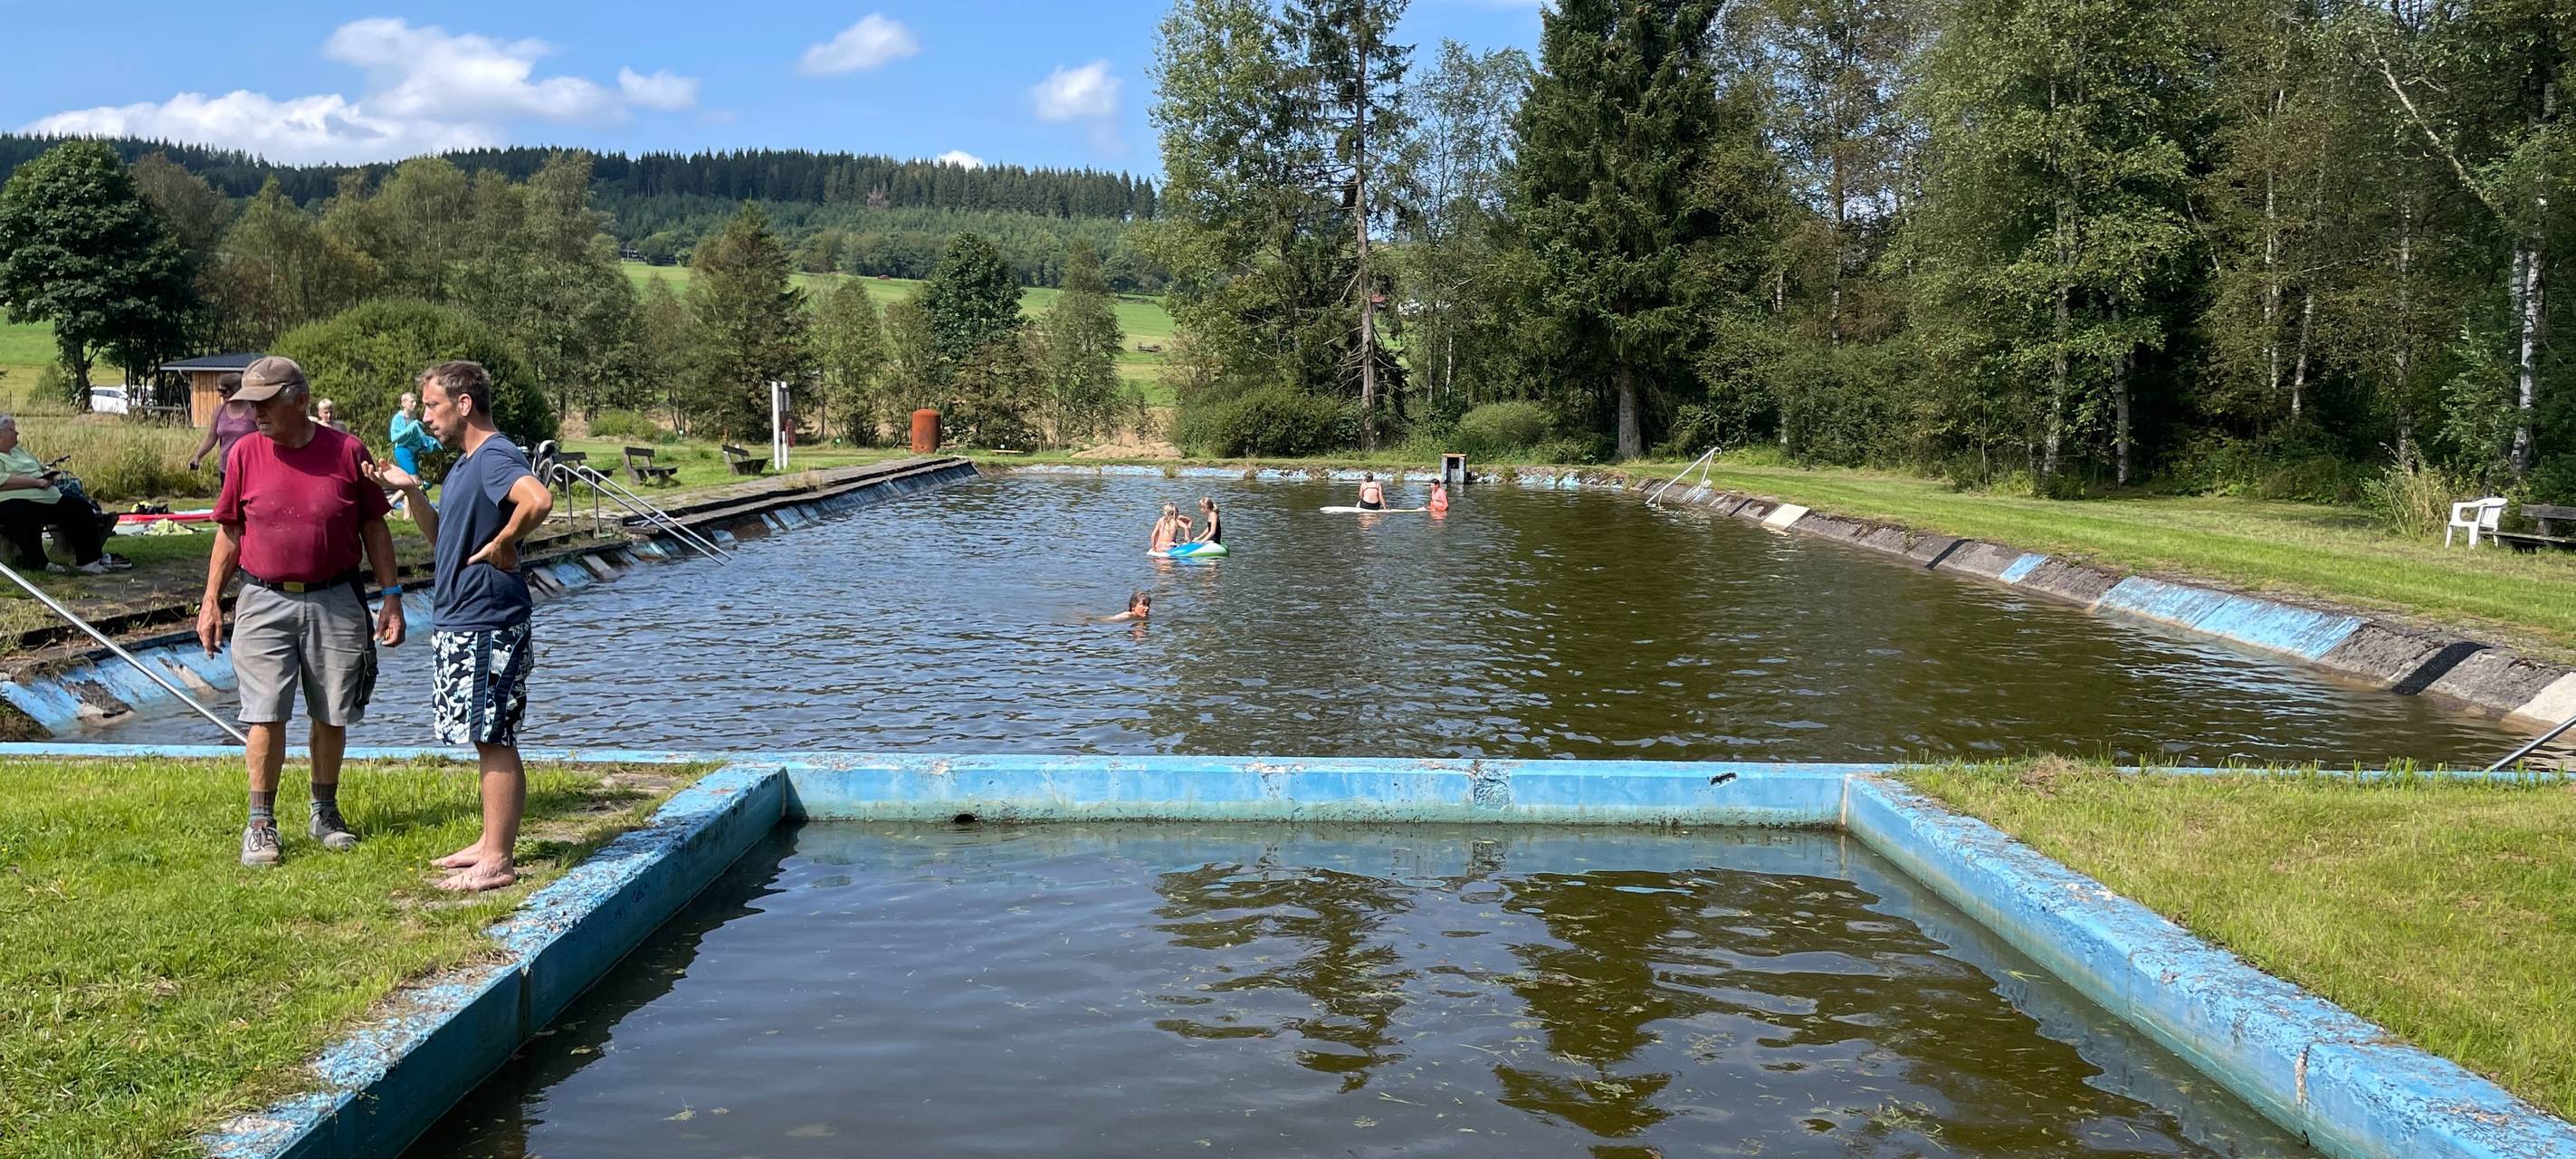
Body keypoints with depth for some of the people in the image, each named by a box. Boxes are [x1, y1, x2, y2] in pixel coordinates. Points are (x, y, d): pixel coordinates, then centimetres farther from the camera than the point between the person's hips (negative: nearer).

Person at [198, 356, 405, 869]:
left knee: (332, 716, 9)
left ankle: (325, 812, 25)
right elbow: (229, 533, 8)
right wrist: (211, 601, 4)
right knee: (266, 716, -2)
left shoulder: (346, 451, -3)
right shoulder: (244, 453, 0)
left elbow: (374, 527, 4)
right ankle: (260, 823, 9)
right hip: (265, 603, 0)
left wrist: (391, 596, 1)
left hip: (336, 602, 0)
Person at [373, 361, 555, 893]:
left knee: (493, 741, -5)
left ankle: (497, 862, 0)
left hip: (485, 625, -11)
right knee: (488, 739, 16)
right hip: (461, 622, 11)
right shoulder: (465, 464, 16)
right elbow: (441, 536, 22)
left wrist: (503, 544, -24)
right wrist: (411, 490, 9)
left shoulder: (496, 457, -17)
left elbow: (538, 499, -37)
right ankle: (492, 843, 25)